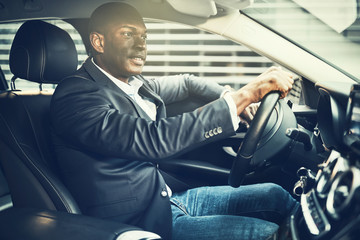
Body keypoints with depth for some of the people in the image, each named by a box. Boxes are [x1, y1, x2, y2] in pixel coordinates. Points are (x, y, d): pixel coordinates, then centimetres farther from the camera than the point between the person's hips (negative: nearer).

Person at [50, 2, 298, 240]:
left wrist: (231, 96, 7)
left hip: (167, 199, 9)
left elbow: (186, 83, 27)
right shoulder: (75, 93, -20)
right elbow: (153, 140, -33)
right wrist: (243, 96, -31)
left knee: (274, 195, 4)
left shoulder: (133, 83, 7)